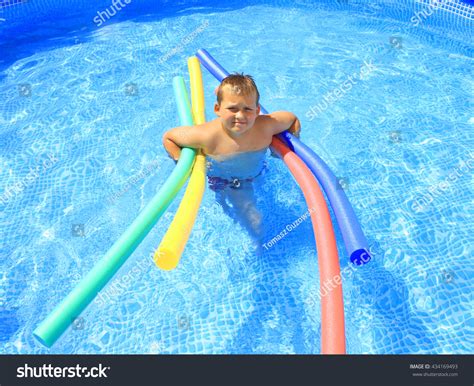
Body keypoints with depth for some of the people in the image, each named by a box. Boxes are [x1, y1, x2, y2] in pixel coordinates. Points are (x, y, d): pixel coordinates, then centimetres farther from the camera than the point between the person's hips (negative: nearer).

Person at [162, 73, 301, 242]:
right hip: (222, 182, -3)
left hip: (255, 174, 3)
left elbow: (293, 119, -6)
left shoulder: (265, 126, -28)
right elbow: (168, 137, -20)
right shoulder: (206, 135, -36)